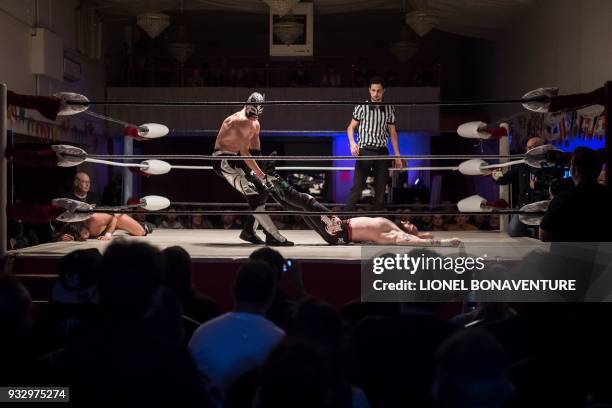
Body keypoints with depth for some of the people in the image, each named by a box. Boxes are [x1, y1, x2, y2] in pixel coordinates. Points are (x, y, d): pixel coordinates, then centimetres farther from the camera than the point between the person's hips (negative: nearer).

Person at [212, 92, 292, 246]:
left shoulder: (255, 124, 11)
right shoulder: (240, 120, -20)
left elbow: (255, 151, 13)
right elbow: (244, 152, -25)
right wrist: (260, 173, -26)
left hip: (237, 160, 10)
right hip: (223, 159, -10)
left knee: (262, 192, 7)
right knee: (252, 194, -21)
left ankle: (249, 231, 17)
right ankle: (273, 236, -27)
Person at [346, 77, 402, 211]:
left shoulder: (389, 109, 9)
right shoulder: (362, 107, 1)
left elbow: (392, 132, 13)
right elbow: (351, 127, 5)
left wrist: (397, 155, 9)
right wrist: (352, 143, -15)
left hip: (382, 152, 3)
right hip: (365, 151, -3)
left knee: (381, 189, 4)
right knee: (357, 186, -9)